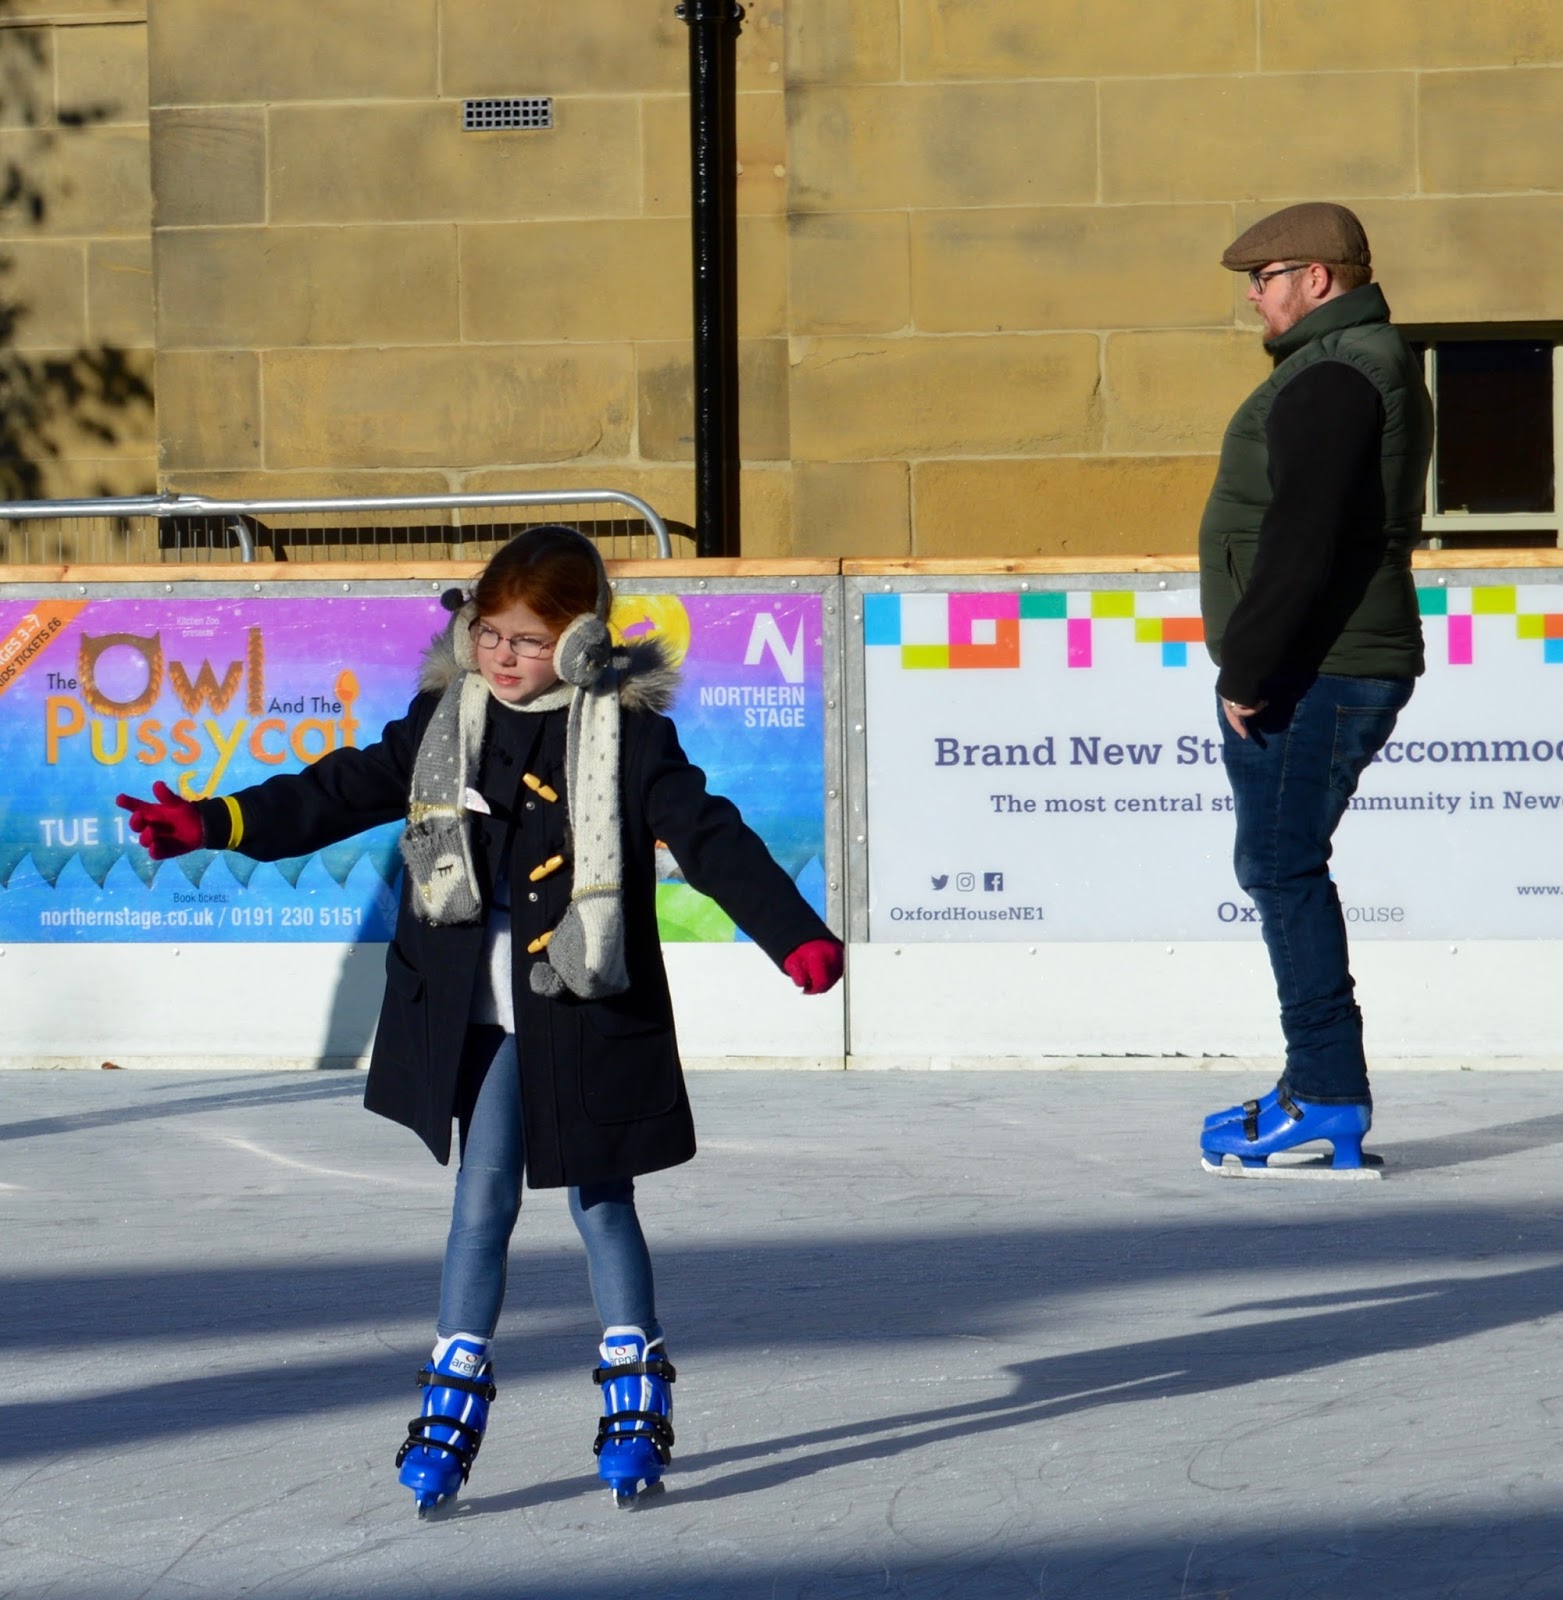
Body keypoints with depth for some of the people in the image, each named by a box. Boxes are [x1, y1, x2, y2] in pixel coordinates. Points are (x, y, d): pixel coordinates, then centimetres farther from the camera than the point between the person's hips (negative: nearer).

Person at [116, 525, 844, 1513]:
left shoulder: (628, 734, -7)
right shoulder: (445, 723, 4)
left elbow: (709, 836, -12)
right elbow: (345, 793, 9)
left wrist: (795, 937, -22)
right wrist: (210, 824, 3)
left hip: (589, 1014, -3)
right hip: (479, 1019, 3)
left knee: (601, 1201, 7)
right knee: (483, 1201, 4)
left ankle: (638, 1398, 19)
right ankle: (456, 1398, 11)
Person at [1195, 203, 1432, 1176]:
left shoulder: (1333, 376, -15)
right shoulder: (1375, 364, 20)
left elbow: (1302, 541, -24)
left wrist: (1248, 669, -21)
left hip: (1310, 681, -11)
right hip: (1330, 672, 11)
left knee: (1284, 869, -7)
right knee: (1281, 869, 14)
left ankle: (1327, 1100, -6)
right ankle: (1322, 1090, 18)